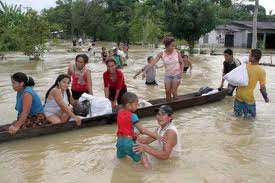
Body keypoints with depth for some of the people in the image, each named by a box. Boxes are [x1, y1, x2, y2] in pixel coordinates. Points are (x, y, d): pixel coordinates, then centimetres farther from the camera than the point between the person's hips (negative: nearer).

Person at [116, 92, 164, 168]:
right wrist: (155, 135, -21)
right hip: (128, 141, -7)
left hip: (119, 141, 7)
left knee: (120, 156, 34)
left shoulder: (120, 112, 4)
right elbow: (142, 130, -21)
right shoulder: (132, 116, -16)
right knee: (142, 156, -4)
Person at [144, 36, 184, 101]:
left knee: (174, 92, -2)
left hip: (176, 75, -1)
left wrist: (181, 71, -11)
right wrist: (145, 70, -25)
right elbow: (153, 62, -17)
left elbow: (182, 62, 3)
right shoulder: (162, 54, -11)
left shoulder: (176, 52, -10)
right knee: (168, 92, 6)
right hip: (167, 75, 2)